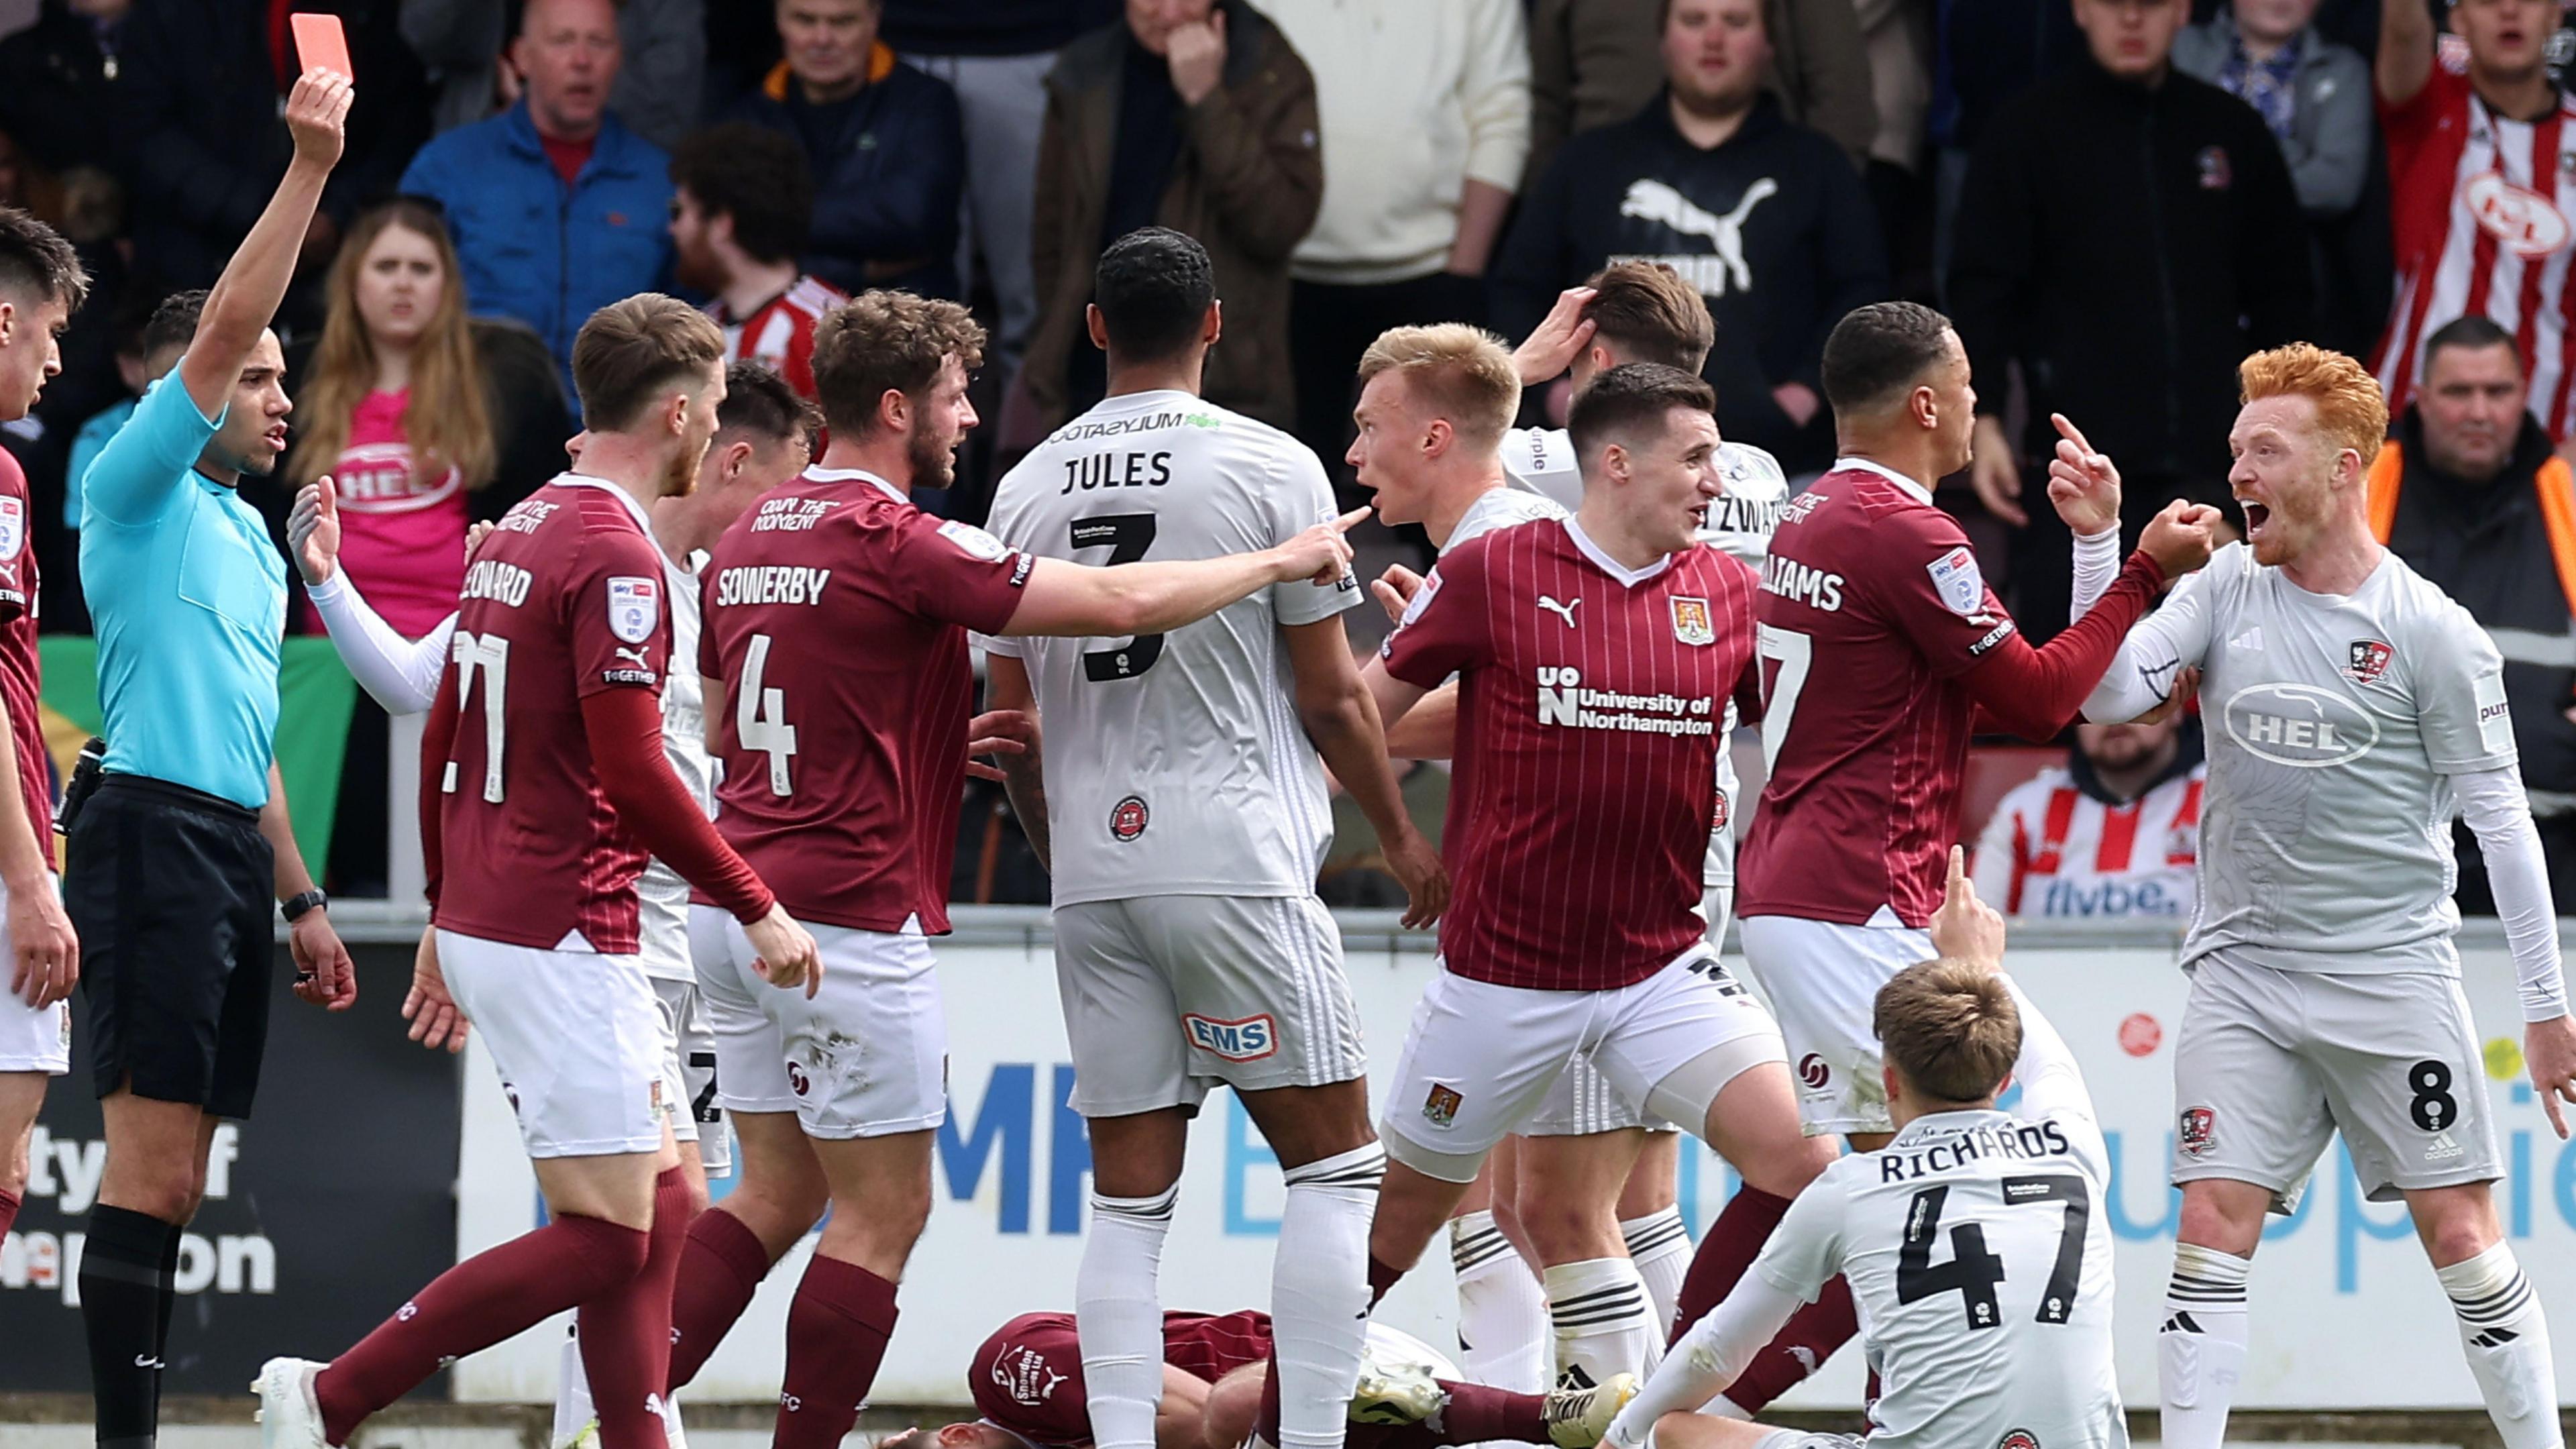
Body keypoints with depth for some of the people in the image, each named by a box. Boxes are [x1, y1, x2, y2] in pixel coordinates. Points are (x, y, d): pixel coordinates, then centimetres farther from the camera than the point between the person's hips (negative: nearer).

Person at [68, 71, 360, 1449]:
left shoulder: (248, 532, 24)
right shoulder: (140, 490, -2)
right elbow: (224, 325, -15)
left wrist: (300, 900, 25)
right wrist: (309, 166, -18)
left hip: (229, 855, 9)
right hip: (152, 839, -9)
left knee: (171, 1177, 6)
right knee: (152, 1166, -14)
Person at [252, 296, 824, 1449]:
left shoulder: (518, 533, 14)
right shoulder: (615, 555, -15)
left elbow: (444, 736, 20)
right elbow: (634, 773, -20)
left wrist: (447, 924, 26)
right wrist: (758, 908, -11)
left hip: (483, 917, 10)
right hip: (563, 935, -10)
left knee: (661, 1198, 12)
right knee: (605, 1239, -8)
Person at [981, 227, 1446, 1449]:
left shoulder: (1028, 488, 9)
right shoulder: (1268, 467, -4)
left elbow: (1010, 721, 13)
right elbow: (1330, 694, -2)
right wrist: (1403, 839, 11)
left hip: (1092, 882, 4)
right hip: (1238, 864, -4)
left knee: (1128, 1197, 7)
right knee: (1334, 1164, 3)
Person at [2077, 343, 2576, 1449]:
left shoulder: (2431, 632, -6)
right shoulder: (2227, 590, 5)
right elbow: (2107, 695, -5)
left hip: (2393, 973, -3)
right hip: (2243, 973, 3)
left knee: (2460, 1231, -2)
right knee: (2212, 1229, -6)